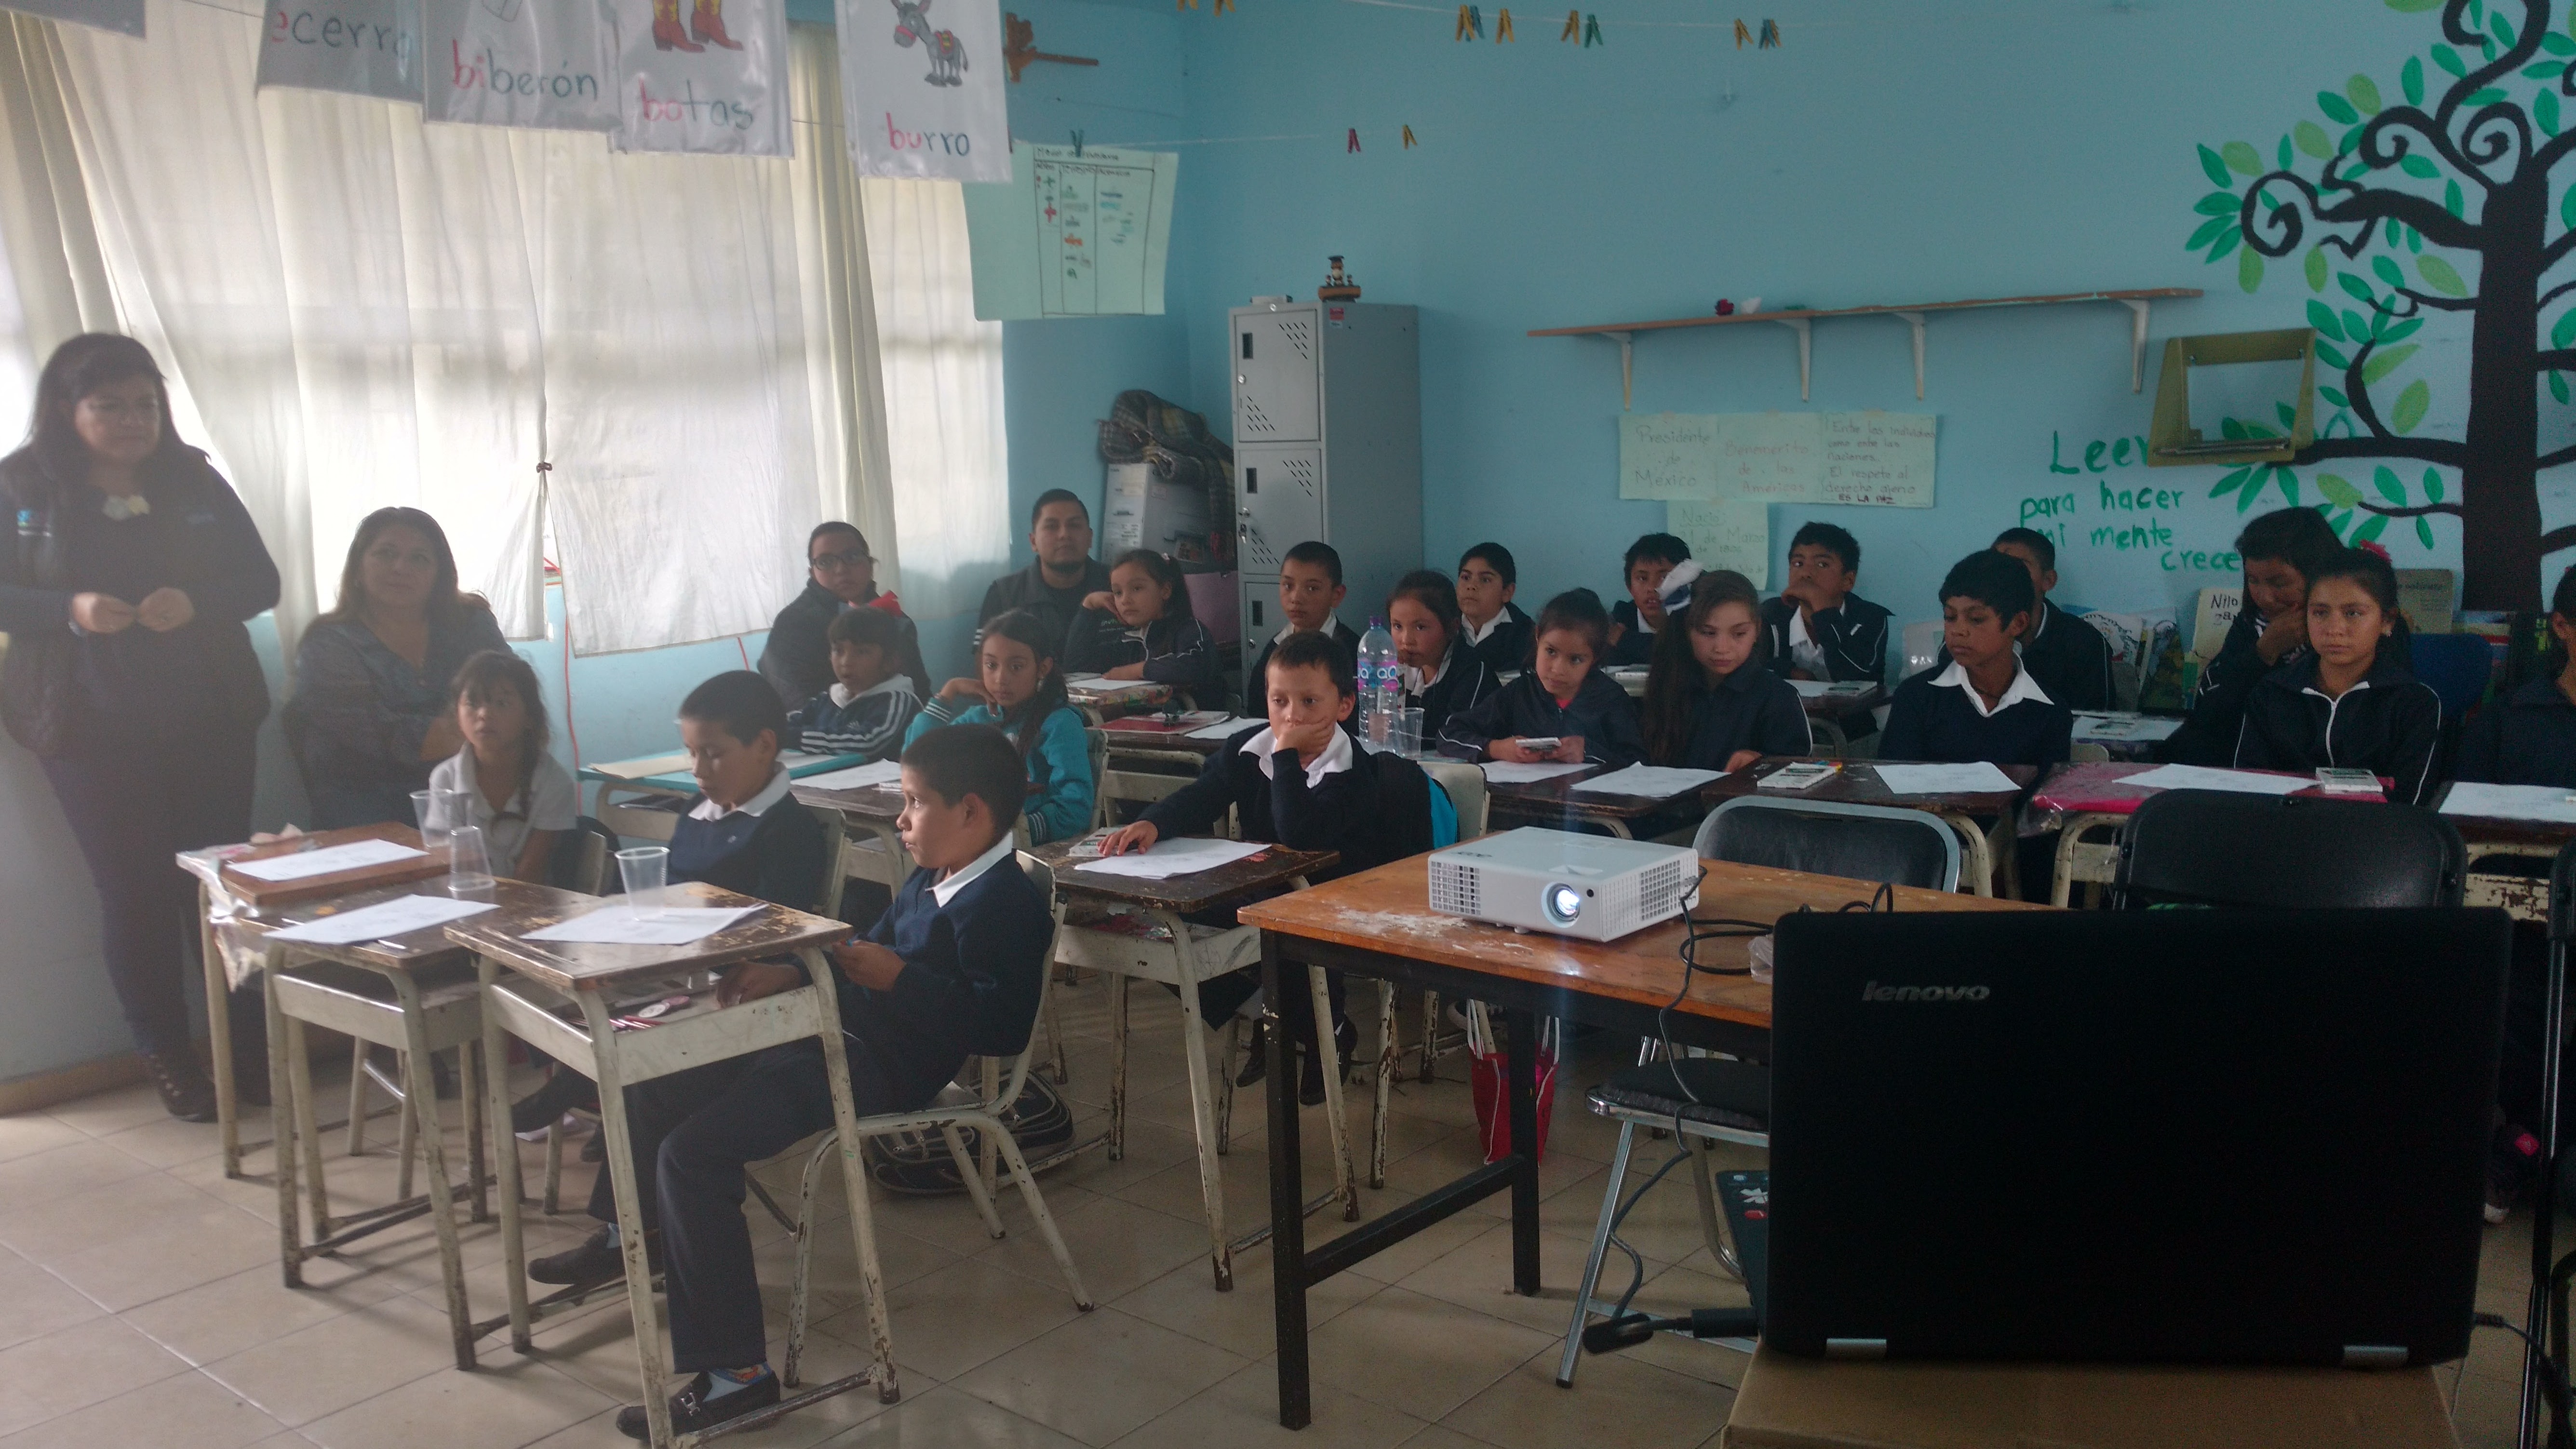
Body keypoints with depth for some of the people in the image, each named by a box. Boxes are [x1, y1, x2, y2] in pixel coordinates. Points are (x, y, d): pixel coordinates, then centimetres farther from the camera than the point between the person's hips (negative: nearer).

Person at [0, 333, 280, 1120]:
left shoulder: (195, 479, 4)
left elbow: (260, 580, 3)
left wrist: (195, 602, -17)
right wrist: (70, 610, -21)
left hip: (209, 716, 2)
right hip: (92, 726, -2)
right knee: (134, 890, 1)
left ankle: (250, 1047, 15)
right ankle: (167, 1058, 14)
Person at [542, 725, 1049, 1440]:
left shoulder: (1004, 906, -19)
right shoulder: (931, 882, 13)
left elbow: (1003, 1026, -28)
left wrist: (897, 978, -24)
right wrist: (789, 972, 6)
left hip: (882, 1070, -11)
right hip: (840, 1033, 11)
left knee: (692, 1152, -20)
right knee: (661, 1080, 20)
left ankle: (735, 1369, -13)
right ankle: (633, 1233, 42)